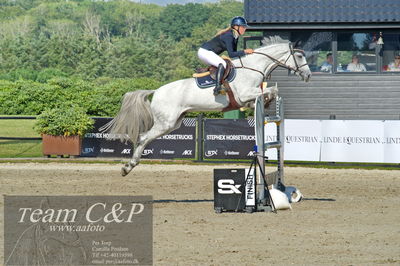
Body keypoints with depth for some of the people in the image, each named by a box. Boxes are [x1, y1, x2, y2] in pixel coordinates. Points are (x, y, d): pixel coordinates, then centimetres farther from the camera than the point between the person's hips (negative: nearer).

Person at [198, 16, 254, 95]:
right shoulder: (228, 36, -21)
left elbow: (235, 52, 16)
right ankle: (217, 87, -34)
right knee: (222, 64, -29)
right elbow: (231, 54, -26)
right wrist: (244, 52, -24)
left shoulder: (235, 36, 8)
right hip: (205, 52, -10)